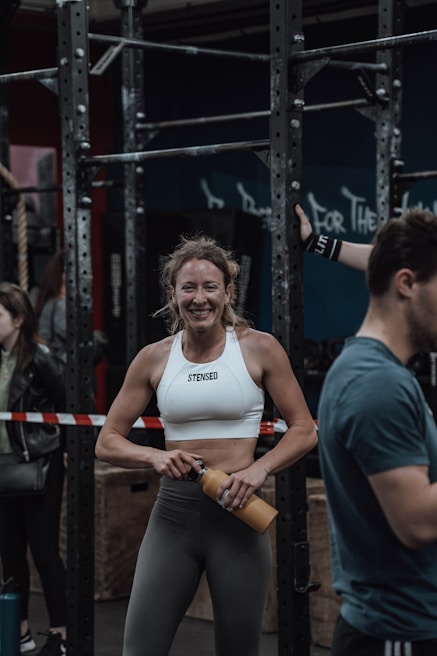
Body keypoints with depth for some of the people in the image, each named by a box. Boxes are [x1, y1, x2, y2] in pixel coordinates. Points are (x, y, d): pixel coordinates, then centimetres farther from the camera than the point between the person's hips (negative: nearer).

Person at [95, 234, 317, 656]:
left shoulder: (259, 349, -2)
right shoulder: (154, 358, 3)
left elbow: (304, 431, 2)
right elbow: (107, 443, 7)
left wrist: (260, 468, -16)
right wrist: (156, 457, -13)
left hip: (237, 511, -1)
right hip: (174, 513, 1)